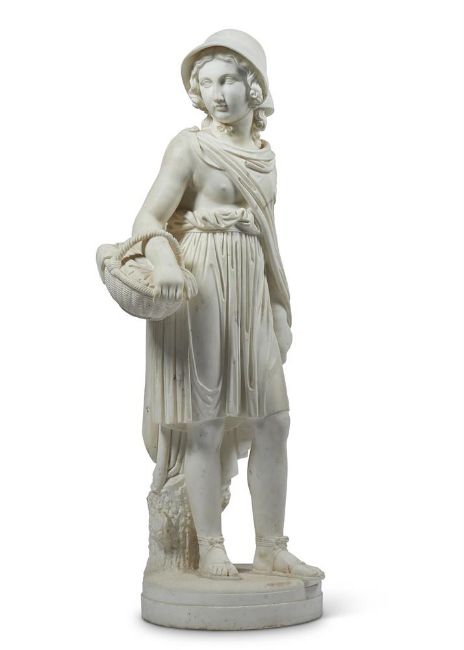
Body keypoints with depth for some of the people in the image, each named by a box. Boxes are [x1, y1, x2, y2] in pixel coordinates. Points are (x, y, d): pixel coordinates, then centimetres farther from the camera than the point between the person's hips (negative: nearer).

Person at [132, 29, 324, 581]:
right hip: (197, 291, -6)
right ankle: (211, 550, 9)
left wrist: (280, 308, 18)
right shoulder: (190, 145, -3)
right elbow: (148, 218, -10)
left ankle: (271, 549, 13)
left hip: (251, 294, 6)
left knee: (271, 422, 3)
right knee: (206, 422, -4)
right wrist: (163, 258, -31)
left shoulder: (264, 153, 15)